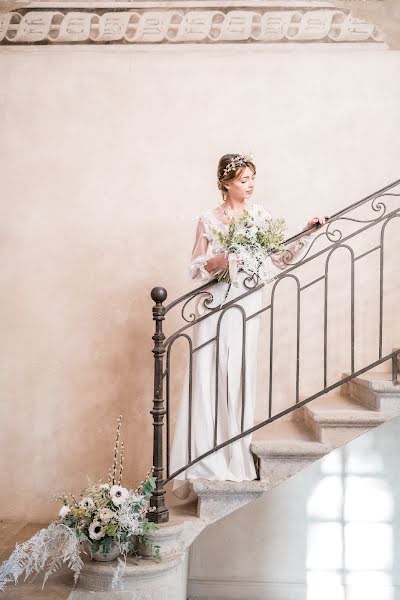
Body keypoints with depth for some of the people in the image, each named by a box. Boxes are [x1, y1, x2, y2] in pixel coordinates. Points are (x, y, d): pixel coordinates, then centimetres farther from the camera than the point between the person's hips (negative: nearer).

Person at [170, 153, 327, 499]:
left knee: (238, 379, 2)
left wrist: (307, 233, -5)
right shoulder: (208, 219, 4)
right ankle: (205, 462, 5)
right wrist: (217, 262, -14)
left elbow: (281, 258, 5)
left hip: (246, 305, 1)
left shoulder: (260, 214, 8)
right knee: (207, 378, -3)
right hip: (214, 305, -1)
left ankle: (235, 460, 14)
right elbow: (195, 268, 5)